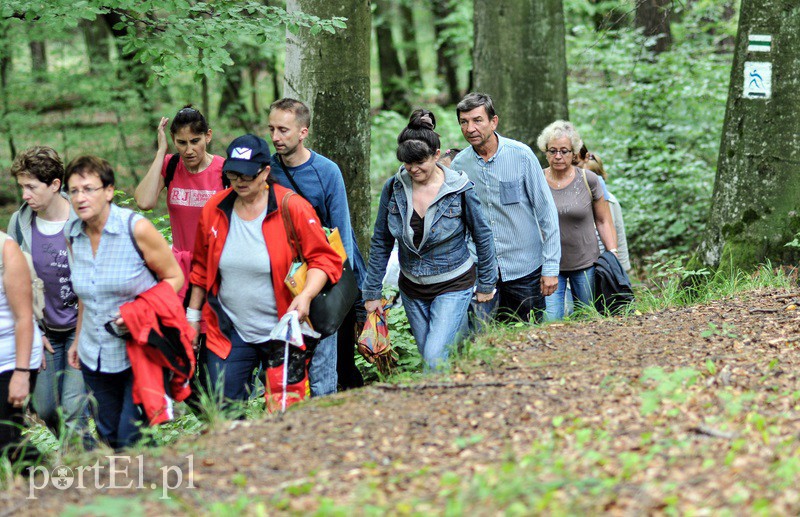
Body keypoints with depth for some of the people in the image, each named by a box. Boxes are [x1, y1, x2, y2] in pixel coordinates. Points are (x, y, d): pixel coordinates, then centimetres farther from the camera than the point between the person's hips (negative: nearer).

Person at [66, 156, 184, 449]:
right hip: (94, 357, 6)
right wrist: (79, 338, 21)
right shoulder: (73, 235, 3)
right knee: (107, 436, 13)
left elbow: (174, 278, -6)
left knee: (132, 439, -8)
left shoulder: (136, 229, -13)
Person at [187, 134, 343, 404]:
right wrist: (193, 315, 16)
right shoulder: (214, 208, 2)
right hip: (228, 332, 3)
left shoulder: (292, 208, -9)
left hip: (282, 332, -3)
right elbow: (201, 268, 15)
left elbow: (325, 260, -7)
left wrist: (306, 295, -24)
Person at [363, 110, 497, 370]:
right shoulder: (394, 188, -6)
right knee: (429, 356, 12)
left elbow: (482, 237, -1)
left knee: (435, 359, -17)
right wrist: (372, 292, 4)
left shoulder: (460, 189, -14)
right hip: (412, 288, 4)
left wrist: (486, 284, 4)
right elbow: (381, 243, 3)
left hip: (453, 286, -4)